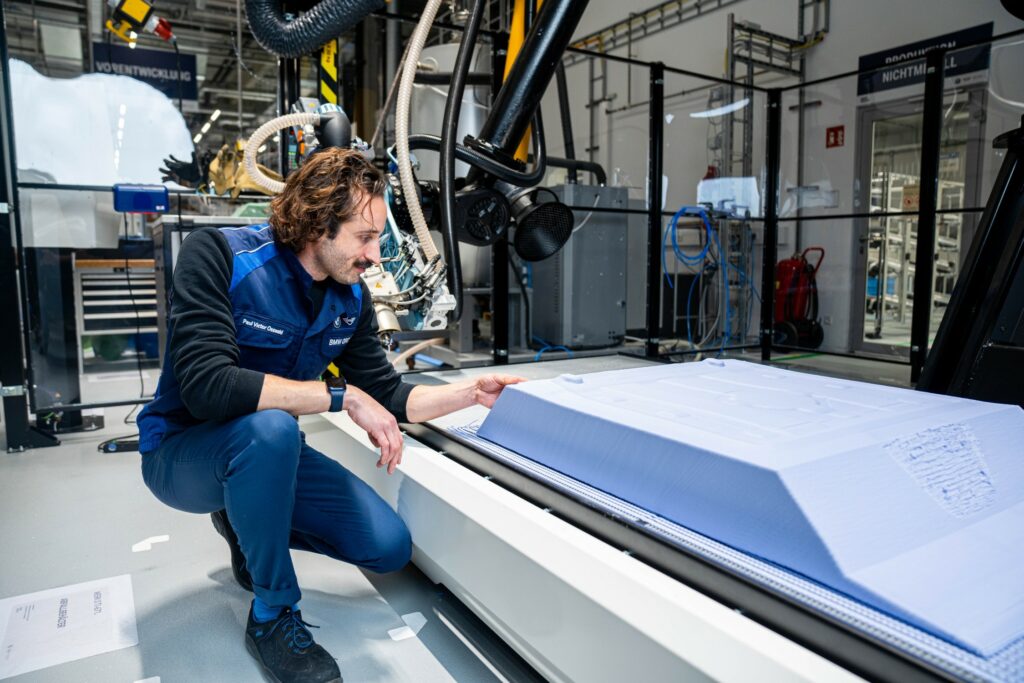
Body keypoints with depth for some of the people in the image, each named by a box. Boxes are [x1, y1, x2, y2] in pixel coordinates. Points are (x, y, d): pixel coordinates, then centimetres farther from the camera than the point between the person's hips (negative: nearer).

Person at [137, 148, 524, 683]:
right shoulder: (218, 255, -24)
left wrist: (472, 392, -11)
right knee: (270, 427, -40)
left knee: (388, 547, -6)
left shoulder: (351, 298, -7)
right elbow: (207, 387, -36)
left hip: (267, 452, 5)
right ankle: (272, 617, -15)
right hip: (182, 453, -5)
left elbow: (388, 397, -1)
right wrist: (343, 396, -35)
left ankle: (249, 523, 18)